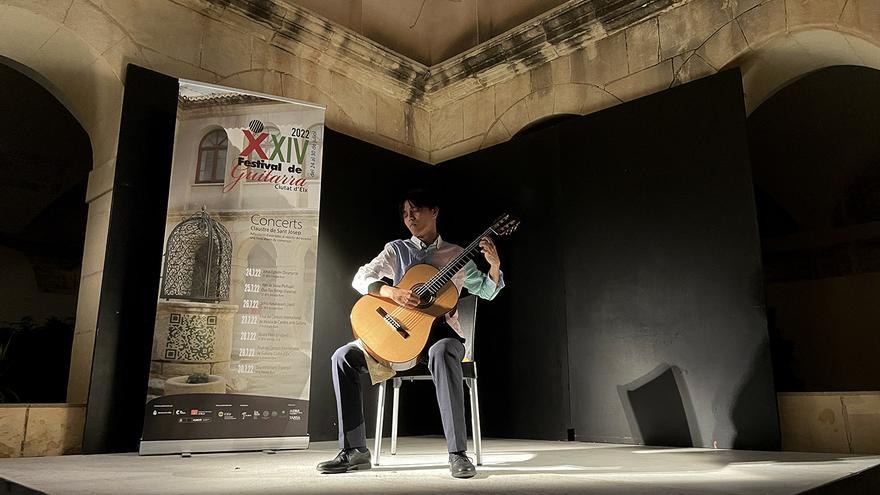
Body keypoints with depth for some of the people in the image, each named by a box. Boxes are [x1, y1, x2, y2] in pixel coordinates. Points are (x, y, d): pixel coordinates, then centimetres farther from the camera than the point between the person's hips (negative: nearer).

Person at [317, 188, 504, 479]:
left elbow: (487, 291, 14)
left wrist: (494, 265, -7)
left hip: (439, 329, -2)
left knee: (442, 352, -40)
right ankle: (355, 450, -12)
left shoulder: (457, 255, 11)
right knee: (344, 356, -18)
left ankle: (457, 453, -36)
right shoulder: (396, 249, 10)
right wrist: (393, 293, -22)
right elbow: (360, 278, -3)